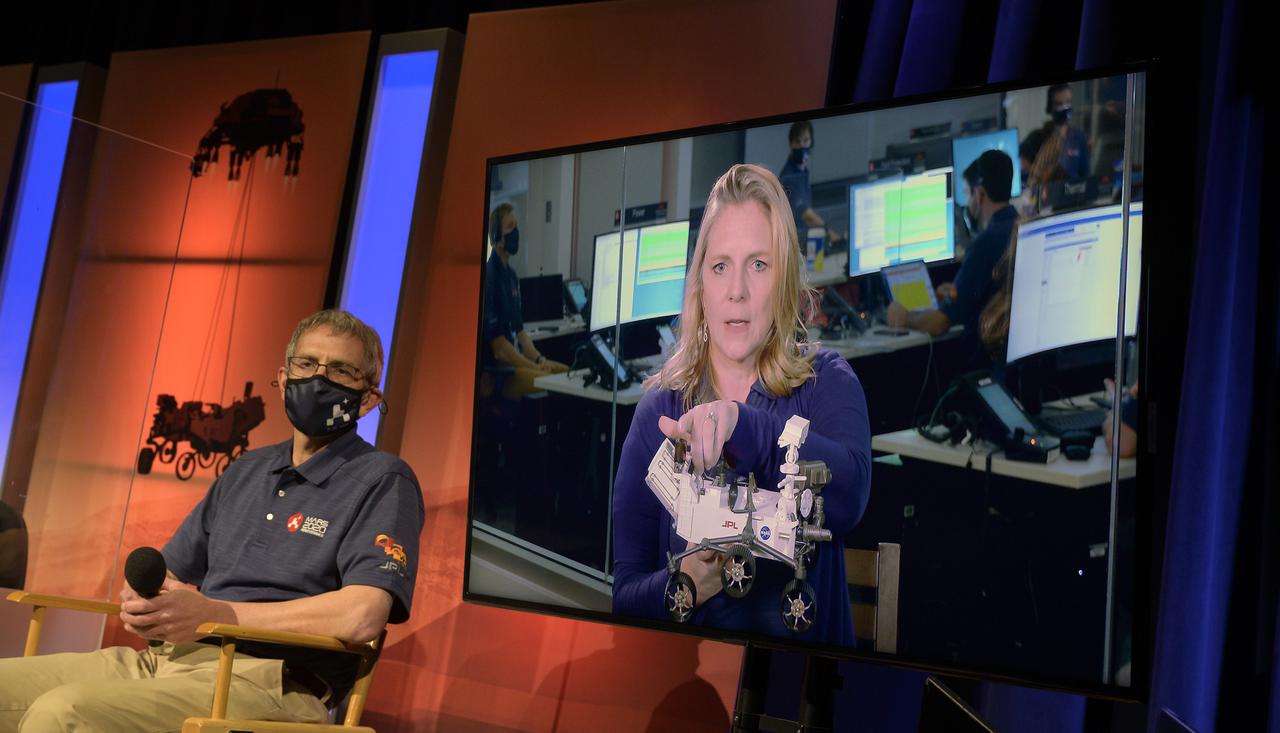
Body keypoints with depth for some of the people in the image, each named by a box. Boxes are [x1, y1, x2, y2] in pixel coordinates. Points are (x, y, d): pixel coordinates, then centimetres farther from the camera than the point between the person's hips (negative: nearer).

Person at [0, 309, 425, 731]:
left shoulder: (382, 480, -2)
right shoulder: (245, 472, 22)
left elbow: (362, 614, -18)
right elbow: (169, 573, 28)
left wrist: (219, 613, -16)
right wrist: (142, 604, 2)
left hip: (269, 677, -7)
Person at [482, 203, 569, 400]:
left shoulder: (511, 275, 14)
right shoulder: (488, 277, -17)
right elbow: (499, 348, -20)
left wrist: (539, 359, 3)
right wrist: (535, 368, -15)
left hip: (517, 360, 10)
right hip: (496, 370, -10)